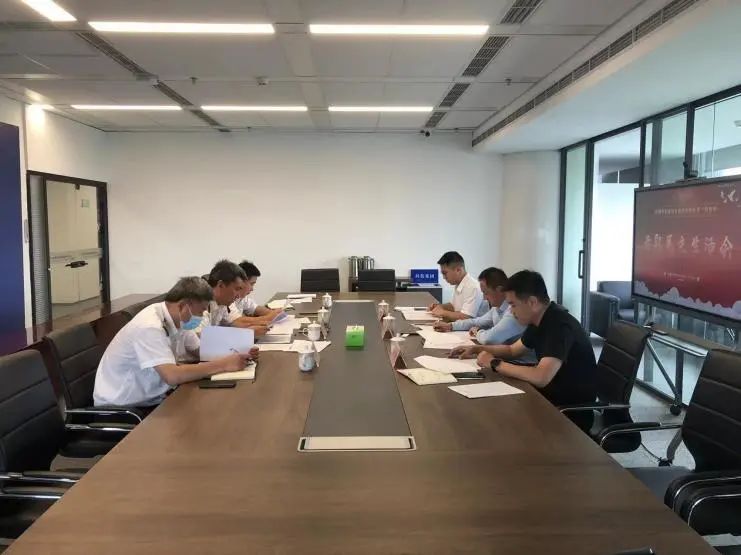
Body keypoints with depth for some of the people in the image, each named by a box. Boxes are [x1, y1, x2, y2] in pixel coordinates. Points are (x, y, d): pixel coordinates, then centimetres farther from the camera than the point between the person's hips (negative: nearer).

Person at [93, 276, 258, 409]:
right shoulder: (150, 327, -27)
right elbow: (172, 376, -35)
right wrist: (224, 364, -29)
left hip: (150, 399, 8)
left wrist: (238, 355, -12)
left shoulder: (176, 319, -1)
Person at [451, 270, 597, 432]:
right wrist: (477, 349, 4)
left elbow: (540, 377, -36)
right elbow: (512, 350, 18)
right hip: (552, 396, 8)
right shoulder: (539, 321, 2)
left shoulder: (560, 326, -26)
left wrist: (495, 363, -24)